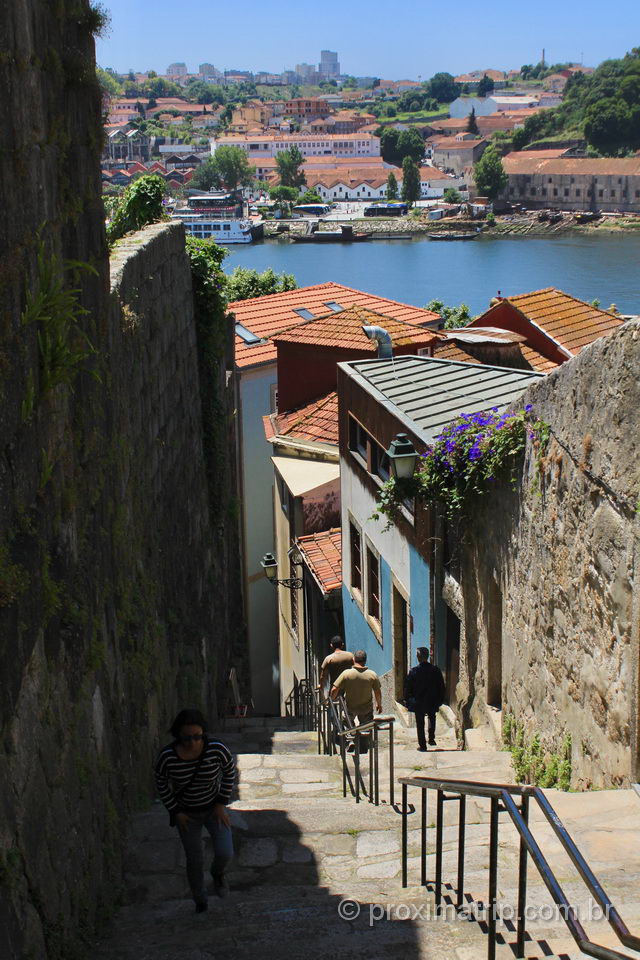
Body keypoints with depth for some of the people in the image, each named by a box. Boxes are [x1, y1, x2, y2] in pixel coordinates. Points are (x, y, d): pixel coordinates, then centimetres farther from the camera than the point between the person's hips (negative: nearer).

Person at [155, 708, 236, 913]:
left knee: (225, 853, -11)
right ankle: (200, 902, 32)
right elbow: (161, 784, -5)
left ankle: (218, 873, 26)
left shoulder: (216, 749, -25)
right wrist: (176, 811, -7)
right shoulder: (167, 756, -24)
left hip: (213, 809, 0)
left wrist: (222, 803, -7)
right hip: (186, 813, 0)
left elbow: (229, 771, -5)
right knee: (195, 860, 6)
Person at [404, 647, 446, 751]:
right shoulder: (436, 670, -8)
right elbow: (441, 687, -1)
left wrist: (407, 700, 5)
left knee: (420, 723, 9)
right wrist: (440, 700, 10)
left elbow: (408, 687, -7)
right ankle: (431, 738, 22)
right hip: (432, 701, 2)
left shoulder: (414, 671, -14)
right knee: (432, 717, 29)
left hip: (418, 702, -2)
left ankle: (422, 745, 12)